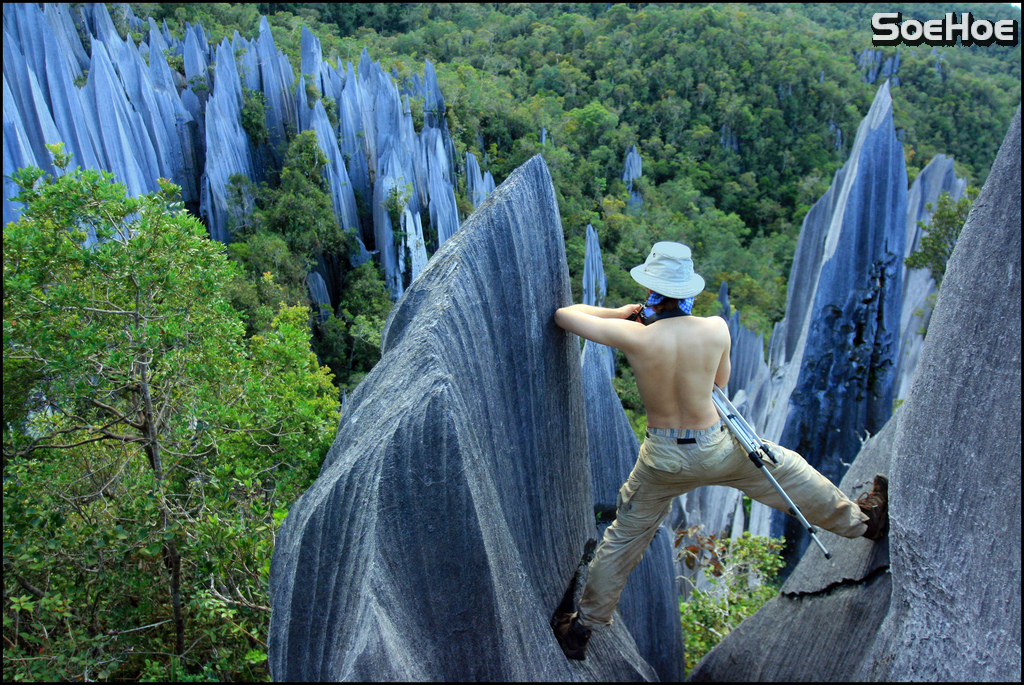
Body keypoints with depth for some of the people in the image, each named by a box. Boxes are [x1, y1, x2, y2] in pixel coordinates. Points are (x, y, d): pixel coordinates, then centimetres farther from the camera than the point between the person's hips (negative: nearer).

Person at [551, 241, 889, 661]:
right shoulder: (716, 328, -14)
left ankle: (583, 626, 33)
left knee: (622, 539, 18)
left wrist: (619, 312, 2)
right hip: (717, 450, 1)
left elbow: (564, 315, -9)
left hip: (663, 459, 0)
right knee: (789, 471, 26)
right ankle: (860, 520, 51)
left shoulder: (634, 336, -21)